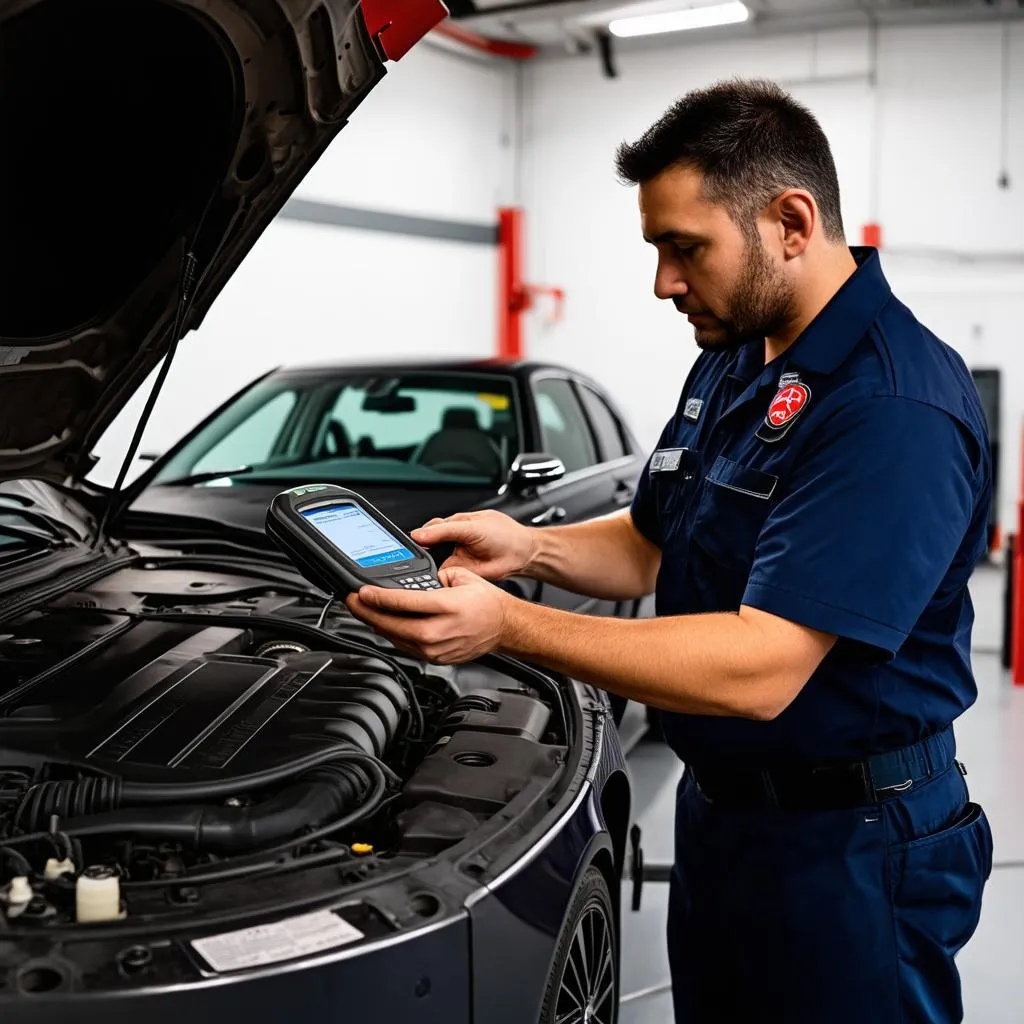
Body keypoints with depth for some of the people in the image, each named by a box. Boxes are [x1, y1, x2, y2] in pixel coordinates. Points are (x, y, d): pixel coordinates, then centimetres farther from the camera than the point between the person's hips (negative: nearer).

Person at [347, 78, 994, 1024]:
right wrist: (529, 548, -4)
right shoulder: (729, 364, 6)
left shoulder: (898, 406, -25)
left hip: (847, 843, -8)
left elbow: (760, 672, -31)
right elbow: (650, 549, 15)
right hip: (716, 807, 9)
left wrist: (508, 627, -31)